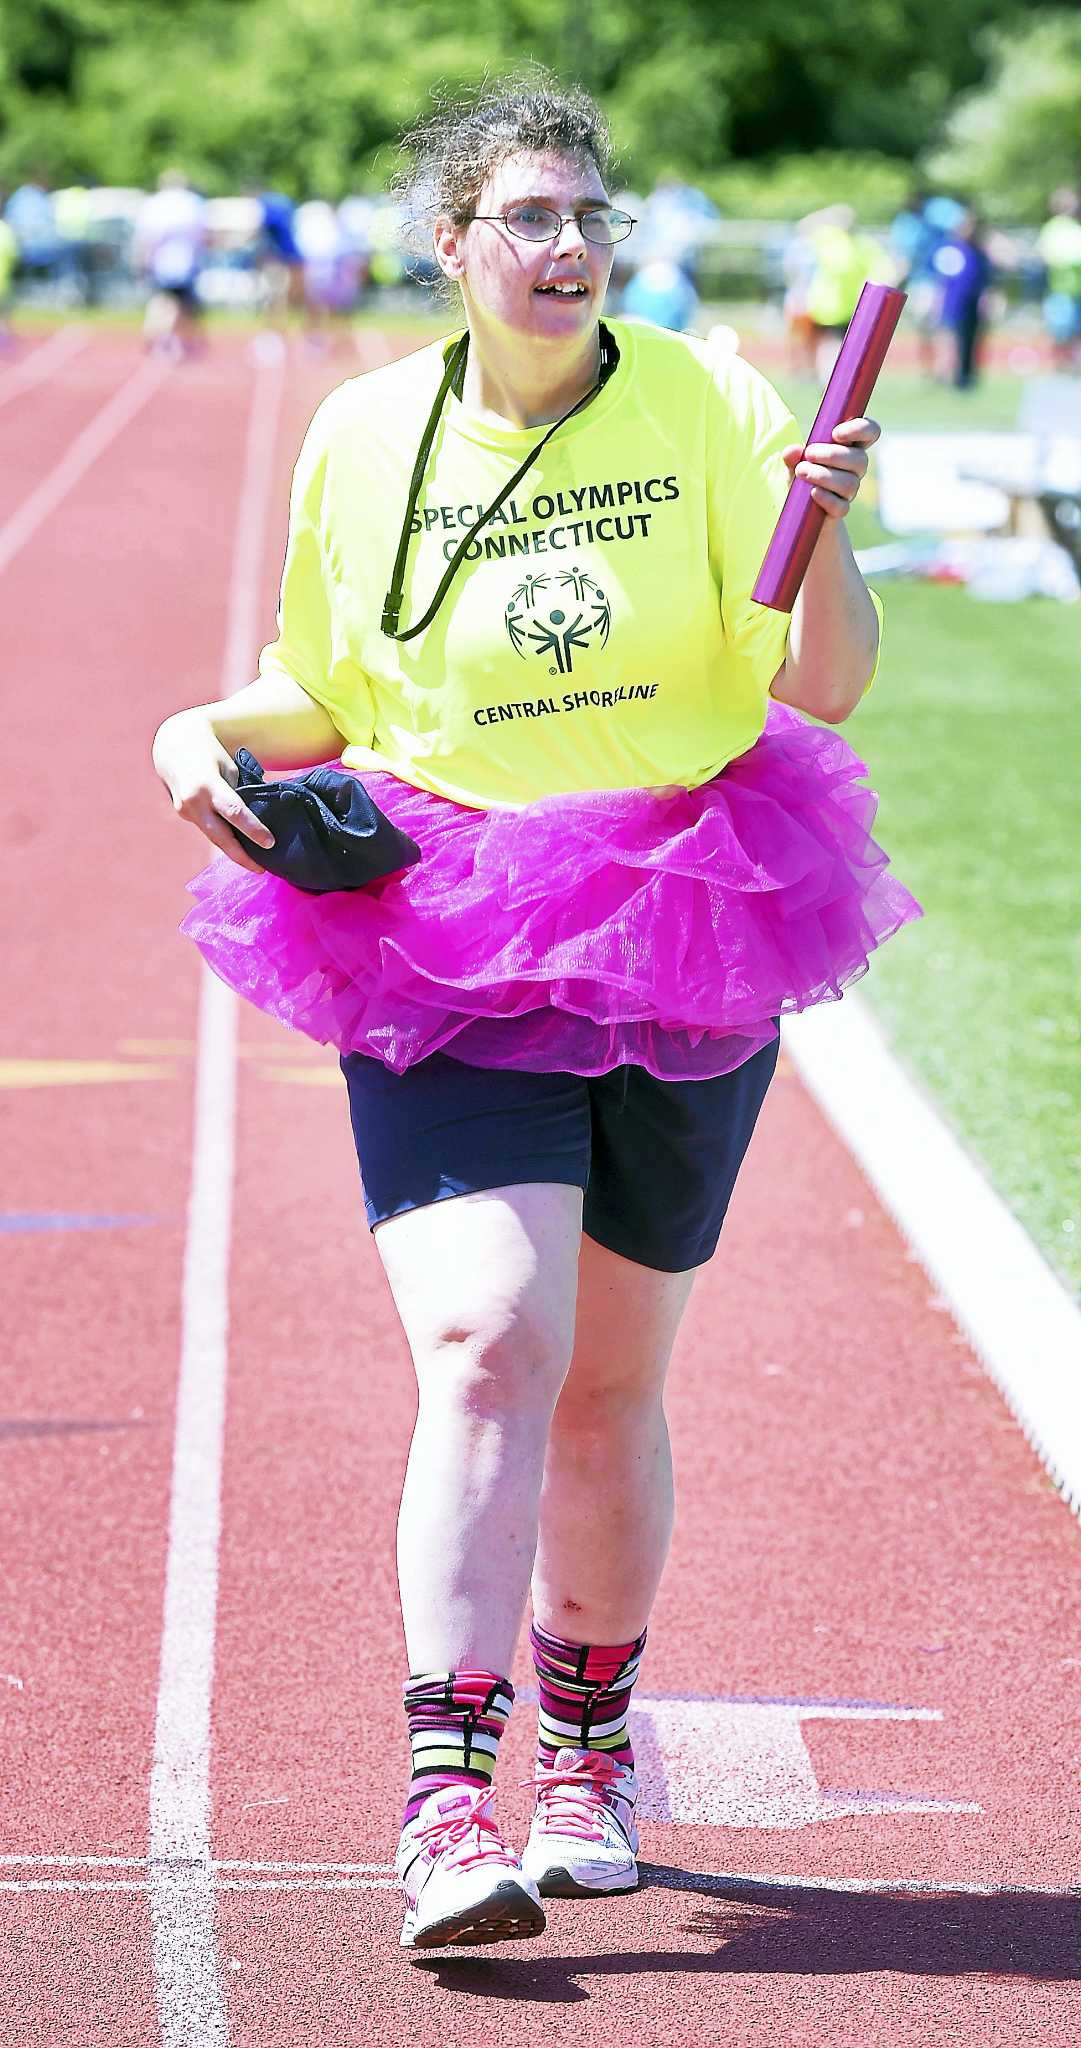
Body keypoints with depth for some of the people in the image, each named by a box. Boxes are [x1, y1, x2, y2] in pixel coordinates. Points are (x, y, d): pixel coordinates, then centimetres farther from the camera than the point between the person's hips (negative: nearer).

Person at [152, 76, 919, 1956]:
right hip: (439, 948, -1)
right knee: (486, 1352, -19)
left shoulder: (704, 409, -3)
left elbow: (827, 689, -6)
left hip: (684, 947, 1)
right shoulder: (367, 438, 2)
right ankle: (446, 1802, -20)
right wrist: (208, 733, -4)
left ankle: (589, 1745, 35)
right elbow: (320, 692, 16)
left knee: (609, 1384, 12)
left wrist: (822, 533, -24)